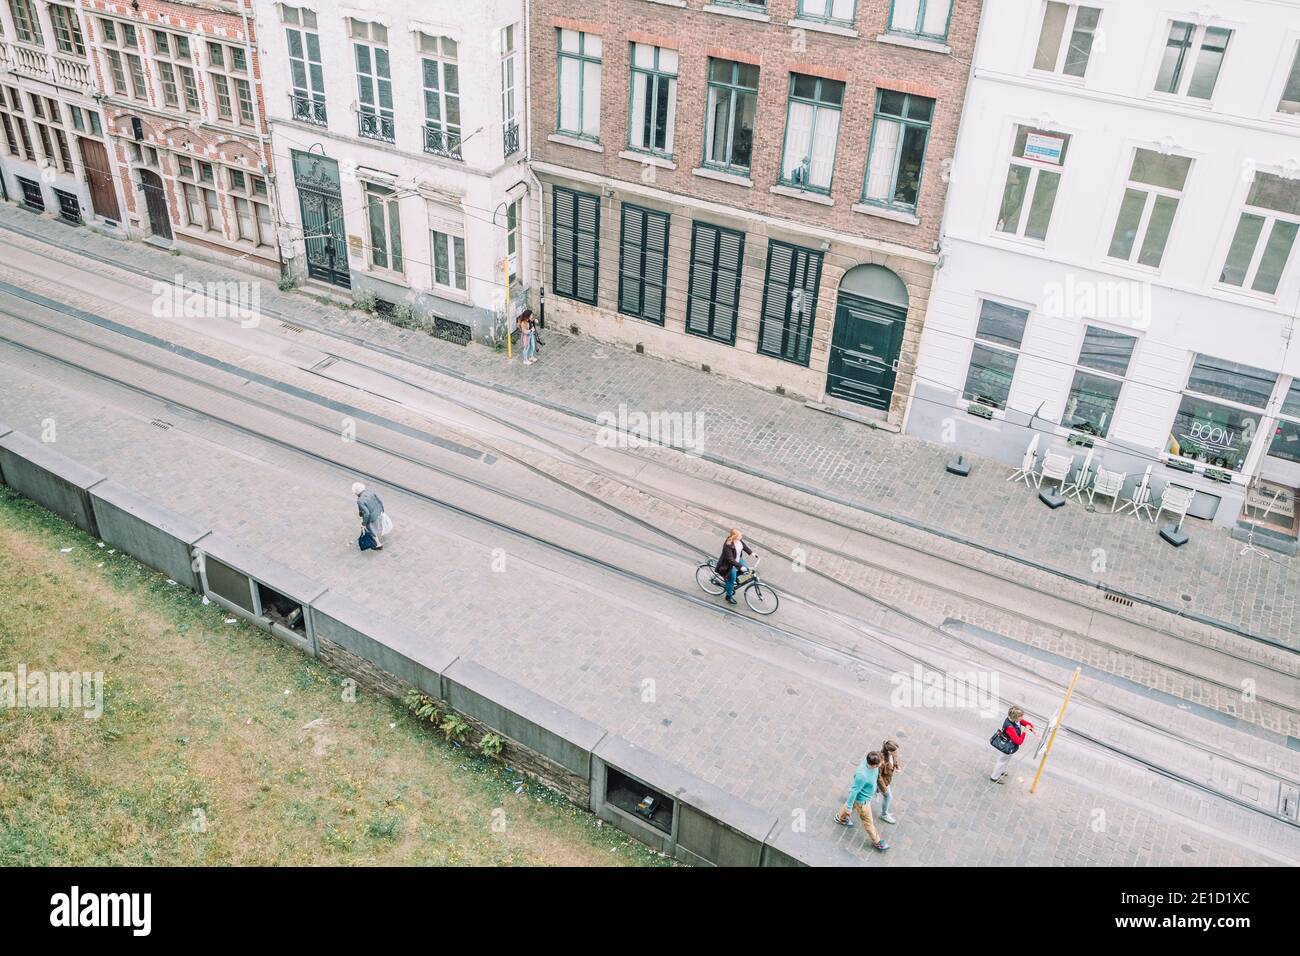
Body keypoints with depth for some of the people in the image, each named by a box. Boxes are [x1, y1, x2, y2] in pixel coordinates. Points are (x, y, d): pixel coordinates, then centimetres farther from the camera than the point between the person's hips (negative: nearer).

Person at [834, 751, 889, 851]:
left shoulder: (868, 759, -24)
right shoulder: (862, 776, -45)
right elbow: (854, 791, -30)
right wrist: (849, 807, -15)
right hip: (862, 800, -7)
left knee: (850, 804, 34)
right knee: (868, 822, 17)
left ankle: (840, 817, 62)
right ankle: (876, 841, 41)